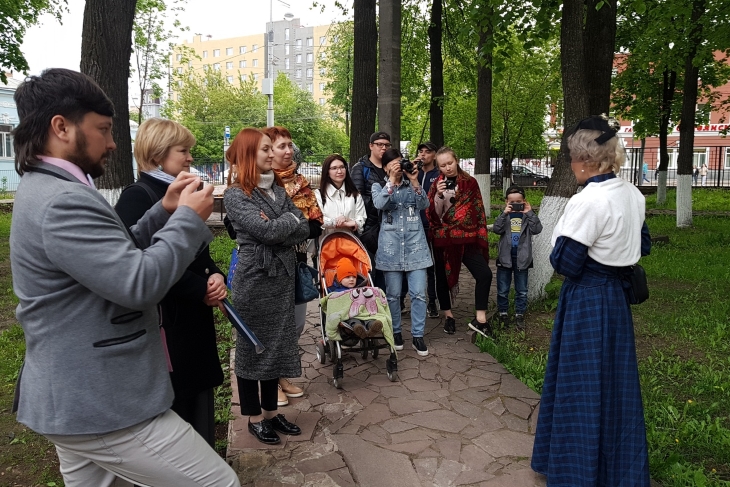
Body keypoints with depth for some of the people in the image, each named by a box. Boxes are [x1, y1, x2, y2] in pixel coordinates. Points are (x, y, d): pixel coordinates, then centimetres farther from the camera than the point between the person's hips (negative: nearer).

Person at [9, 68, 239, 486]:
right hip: (102, 405, -11)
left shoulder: (46, 190, 12)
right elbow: (140, 283, -28)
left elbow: (119, 256, 16)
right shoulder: (63, 201, -23)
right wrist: (189, 218, -16)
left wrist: (164, 211, 6)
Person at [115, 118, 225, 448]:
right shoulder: (137, 198, -13)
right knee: (173, 399, 5)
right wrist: (201, 289, -16)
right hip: (163, 320, -8)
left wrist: (216, 276, -4)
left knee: (199, 387, 18)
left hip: (196, 316, 8)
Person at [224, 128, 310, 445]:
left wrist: (278, 233, -13)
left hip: (282, 277, 6)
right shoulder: (235, 195, -9)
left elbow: (303, 231, 2)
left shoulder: (278, 189, 10)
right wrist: (292, 219, -4)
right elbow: (267, 230, -21)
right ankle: (254, 417, 22)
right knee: (251, 347, 7)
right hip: (253, 280, -6)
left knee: (277, 345, 13)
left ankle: (271, 411, 28)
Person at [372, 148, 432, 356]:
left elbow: (424, 204, -4)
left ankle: (418, 336, 8)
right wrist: (392, 179, -16)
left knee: (418, 293, -2)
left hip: (415, 244, 1)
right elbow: (379, 204, -15)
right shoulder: (379, 186, 7)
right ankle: (395, 332, 23)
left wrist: (414, 182, -14)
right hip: (391, 246, -1)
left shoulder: (412, 184, 12)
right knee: (393, 294, 6)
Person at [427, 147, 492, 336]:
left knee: (485, 274, -13)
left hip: (468, 239, 0)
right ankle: (448, 316, 29)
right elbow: (433, 216, -6)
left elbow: (479, 211, 7)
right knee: (443, 278, 10)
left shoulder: (470, 182, 4)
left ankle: (480, 319, -4)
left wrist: (481, 236, 3)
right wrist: (438, 195, -20)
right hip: (443, 240, 0)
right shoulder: (437, 185, 2)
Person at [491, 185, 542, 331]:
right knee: (502, 290, 10)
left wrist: (530, 213, -19)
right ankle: (503, 313, 24)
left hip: (522, 258, 0)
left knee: (522, 291, 10)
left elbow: (536, 229, -14)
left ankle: (520, 315, 22)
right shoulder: (505, 215, 0)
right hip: (505, 257, 0)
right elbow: (496, 229, -15)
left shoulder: (527, 216, 1)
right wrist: (505, 213, -23)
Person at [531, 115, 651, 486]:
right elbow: (642, 246, 15)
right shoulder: (633, 195, 3)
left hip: (586, 299, -8)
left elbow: (566, 263, -22)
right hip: (617, 296, 9)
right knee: (616, 383, 21)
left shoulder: (587, 201, -23)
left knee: (580, 385, 6)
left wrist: (561, 235, -5)